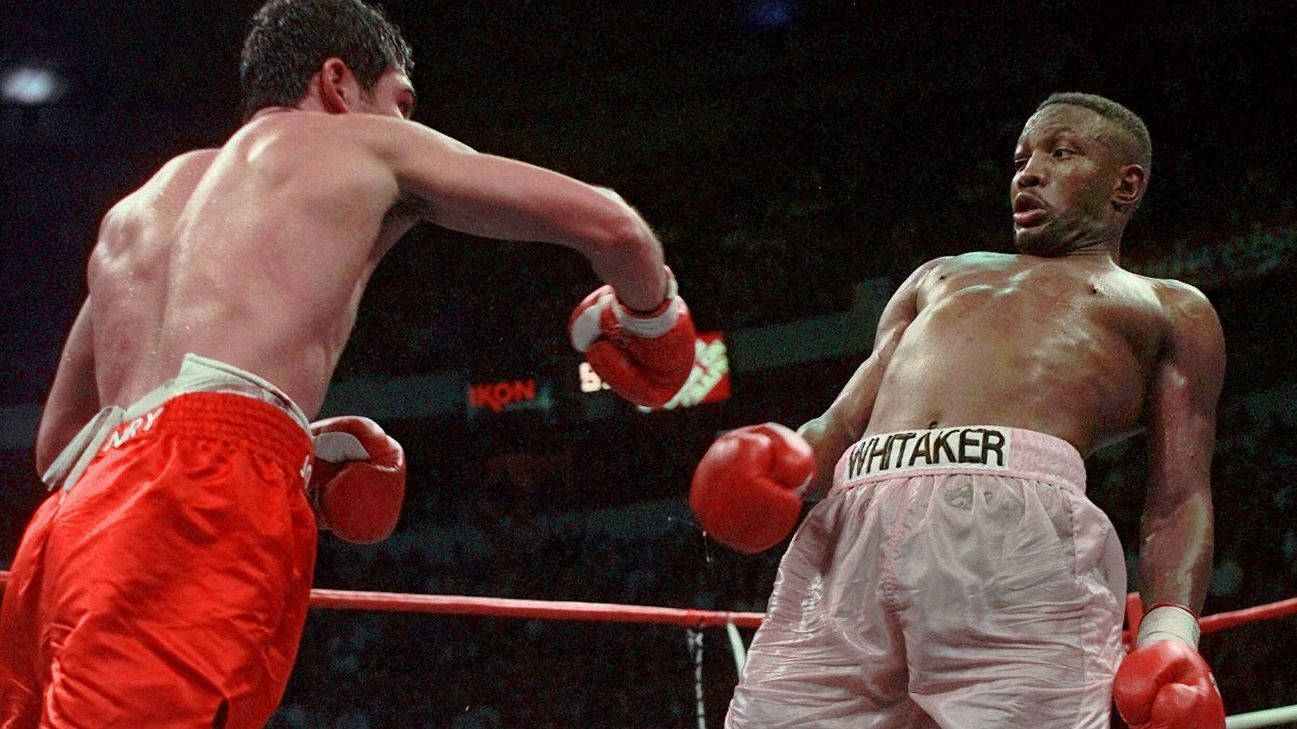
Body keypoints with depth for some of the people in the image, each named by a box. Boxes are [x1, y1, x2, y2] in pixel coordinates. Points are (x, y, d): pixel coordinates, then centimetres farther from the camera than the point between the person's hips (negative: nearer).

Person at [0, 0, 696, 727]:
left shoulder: (137, 209, 36)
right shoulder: (363, 145, 19)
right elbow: (606, 222, 17)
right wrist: (647, 314, 39)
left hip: (72, 523, 7)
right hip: (202, 508, -7)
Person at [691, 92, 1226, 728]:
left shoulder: (1170, 311, 27)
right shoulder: (939, 278, 39)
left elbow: (1178, 497, 14)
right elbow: (844, 421, 31)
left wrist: (1171, 632, -4)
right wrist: (789, 462, 6)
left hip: (1021, 523, -3)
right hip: (848, 532, 4)